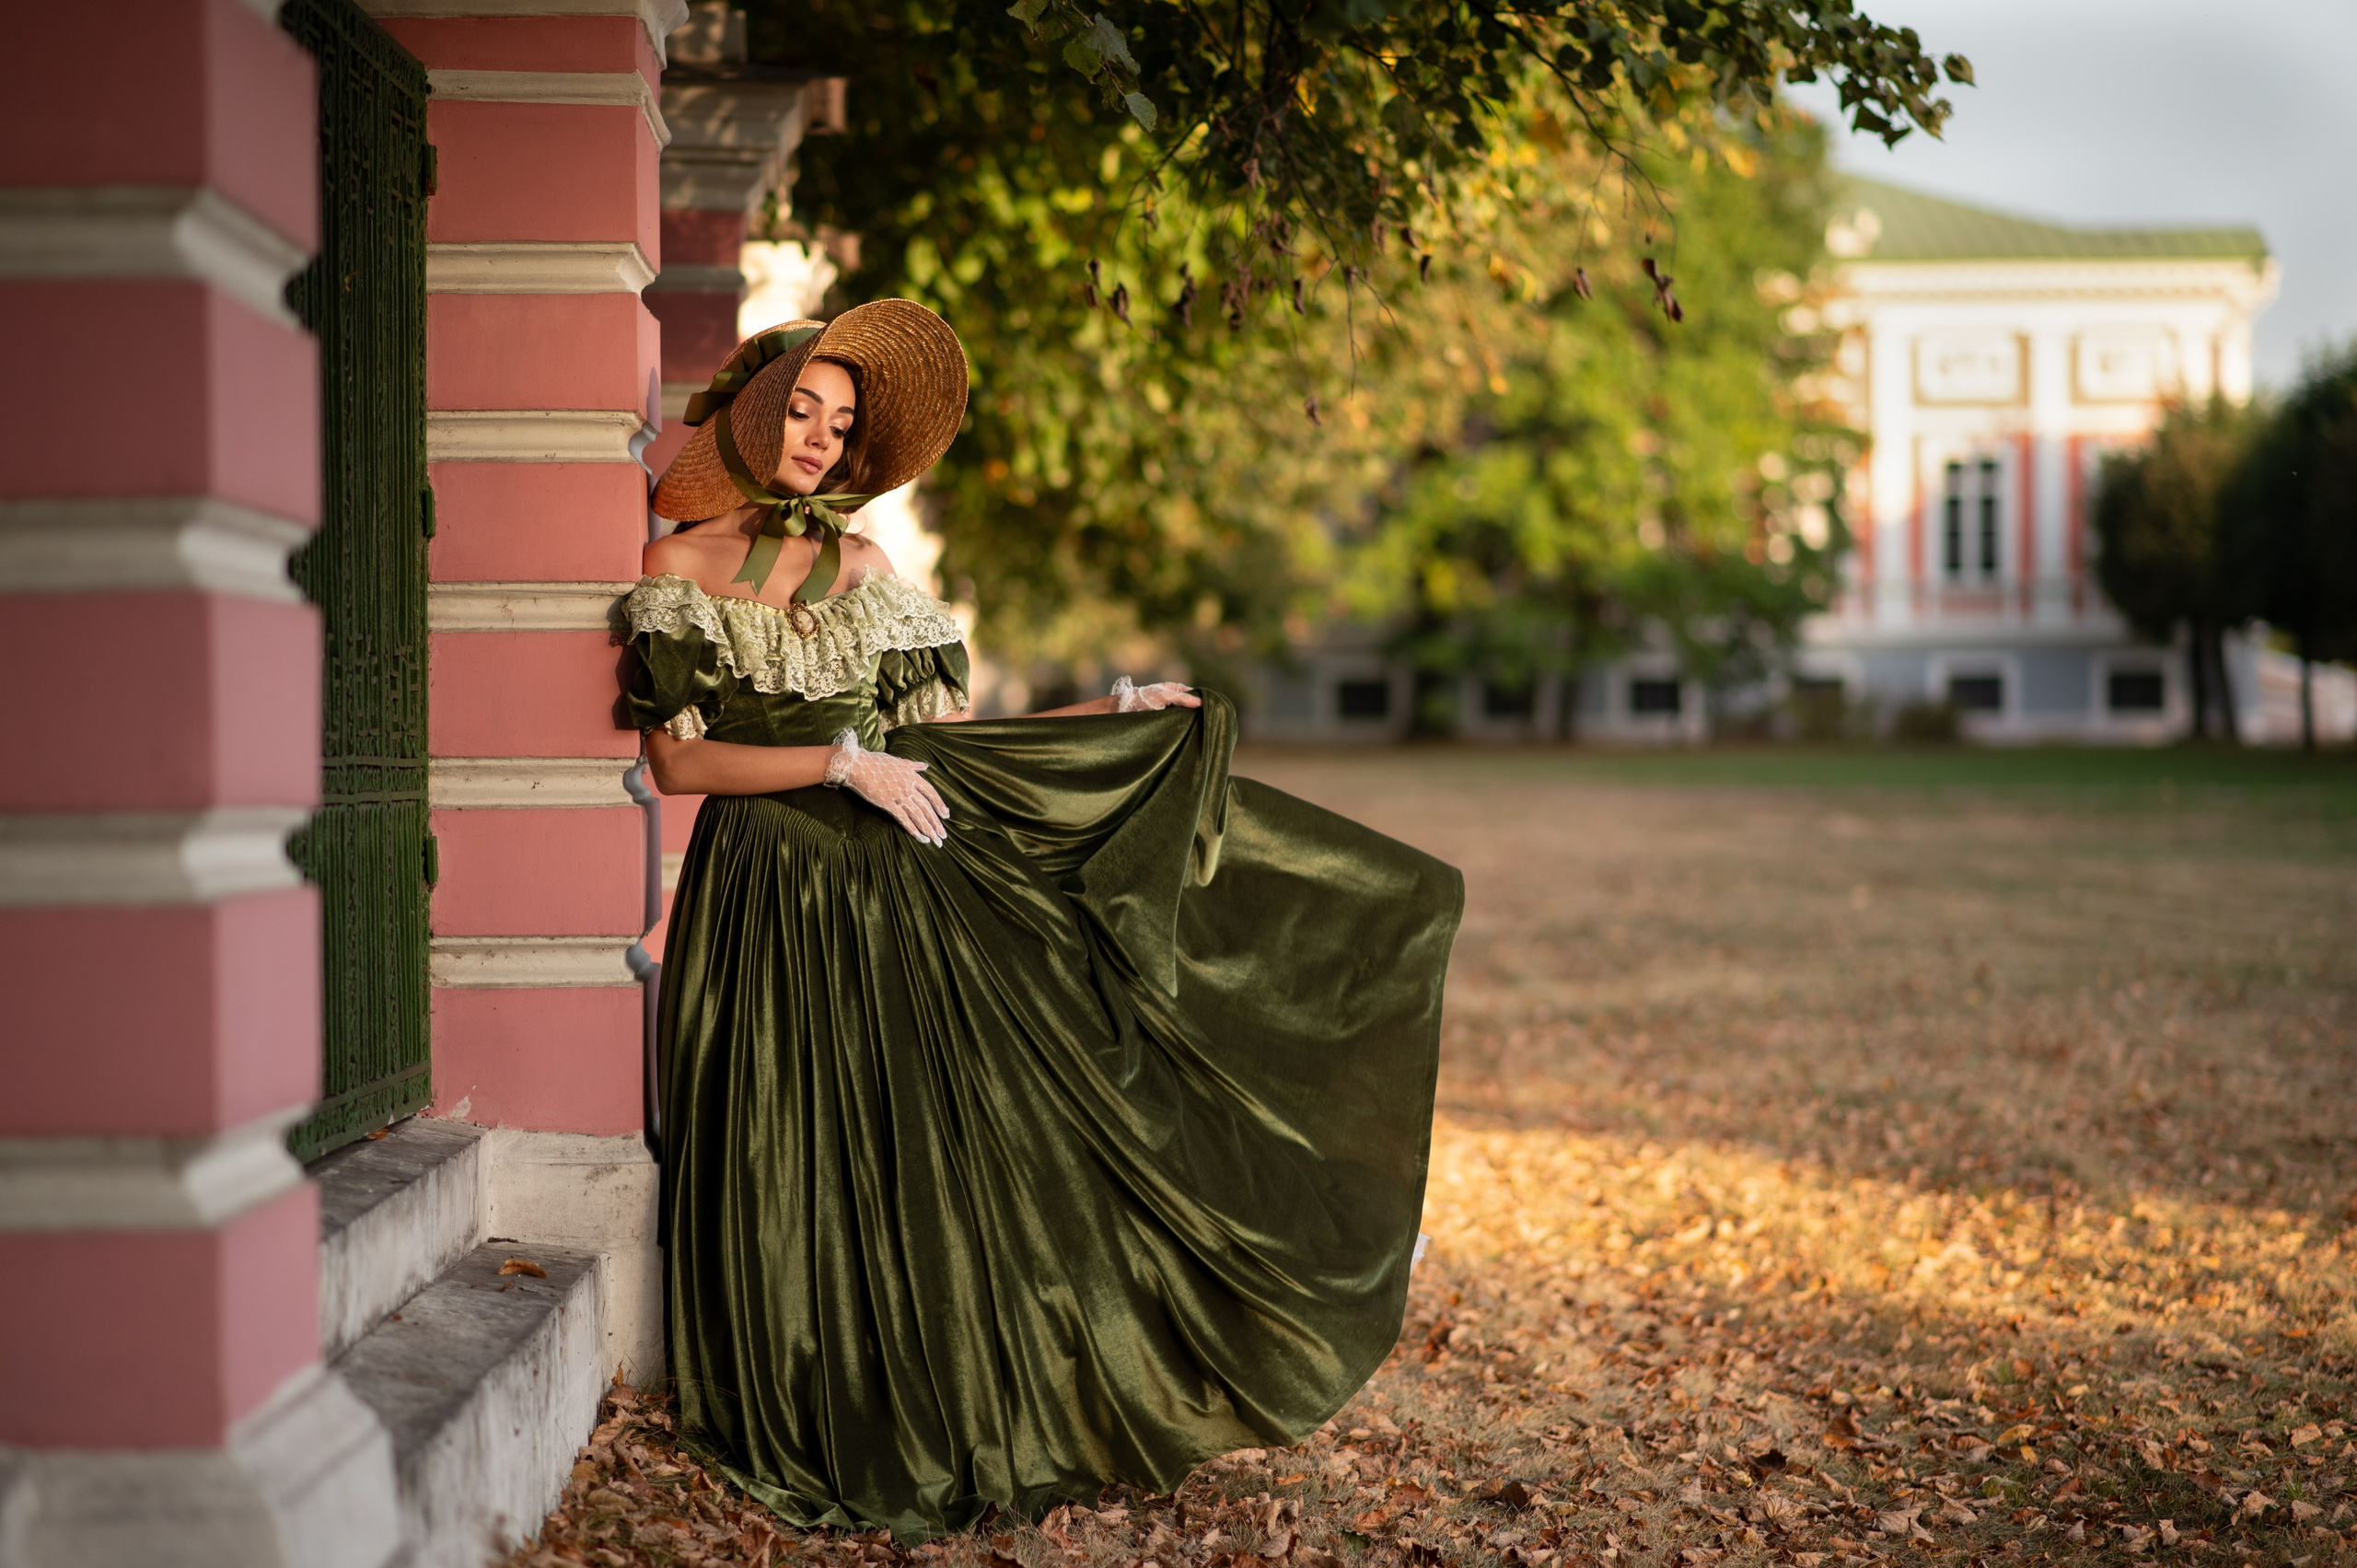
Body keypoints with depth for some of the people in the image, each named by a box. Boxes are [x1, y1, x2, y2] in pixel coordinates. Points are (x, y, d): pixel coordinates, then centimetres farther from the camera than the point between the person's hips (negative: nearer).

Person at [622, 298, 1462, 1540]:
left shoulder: (859, 568, 13)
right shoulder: (678, 568, 0)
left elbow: (948, 732, 13)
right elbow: (676, 759, -8)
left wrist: (1114, 716, 7)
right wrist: (840, 763, -15)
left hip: (897, 892, 4)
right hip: (765, 903, -4)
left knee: (933, 1156, 2)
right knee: (798, 1181, -4)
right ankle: (821, 1438, 11)